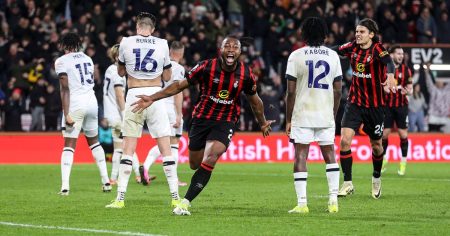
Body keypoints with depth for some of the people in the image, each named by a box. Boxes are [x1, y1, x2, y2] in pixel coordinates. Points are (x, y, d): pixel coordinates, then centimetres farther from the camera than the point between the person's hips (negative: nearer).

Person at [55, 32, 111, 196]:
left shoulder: (62, 61, -5)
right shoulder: (87, 59, 14)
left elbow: (65, 89, -12)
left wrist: (66, 114, -14)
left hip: (75, 104, -5)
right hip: (91, 101, 5)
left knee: (69, 145, -4)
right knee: (94, 141, 20)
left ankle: (65, 186, -15)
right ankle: (106, 181, 17)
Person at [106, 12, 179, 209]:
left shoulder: (126, 43, 0)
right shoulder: (162, 45, 1)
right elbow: (167, 77, 11)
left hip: (134, 96, 0)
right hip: (155, 95, 0)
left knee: (128, 149, 3)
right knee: (165, 148, 3)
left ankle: (120, 198, -2)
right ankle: (175, 197, 2)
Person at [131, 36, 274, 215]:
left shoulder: (246, 75, -8)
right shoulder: (206, 67, -13)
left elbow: (254, 100, 12)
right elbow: (180, 85, -4)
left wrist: (263, 123, 25)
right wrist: (152, 98, -10)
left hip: (226, 122, -1)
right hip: (202, 118, 1)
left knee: (210, 159, -24)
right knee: (195, 164, 9)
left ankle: (185, 202, -22)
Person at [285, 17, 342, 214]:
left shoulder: (296, 56, -4)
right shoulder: (333, 56, 5)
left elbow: (291, 92, -6)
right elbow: (338, 91, 6)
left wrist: (288, 120, 1)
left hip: (302, 116, -3)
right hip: (326, 116, 3)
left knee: (300, 156, -1)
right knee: (329, 155, 13)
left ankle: (302, 203, -8)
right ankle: (333, 199, 7)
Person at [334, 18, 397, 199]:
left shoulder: (377, 49, -15)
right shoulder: (353, 48, 0)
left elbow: (388, 62, -33)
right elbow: (336, 51, 10)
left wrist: (390, 76, -54)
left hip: (374, 105, -3)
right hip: (354, 102, 3)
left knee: (376, 145, 11)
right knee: (344, 140, -13)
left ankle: (377, 178, 38)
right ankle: (347, 184, -6)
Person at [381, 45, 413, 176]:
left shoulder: (406, 70, 1)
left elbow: (410, 88, 1)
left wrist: (407, 91, -18)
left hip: (401, 106, 0)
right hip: (387, 105, 0)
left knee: (403, 134, -3)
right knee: (384, 133, 1)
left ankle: (403, 162, 9)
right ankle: (384, 159, 22)